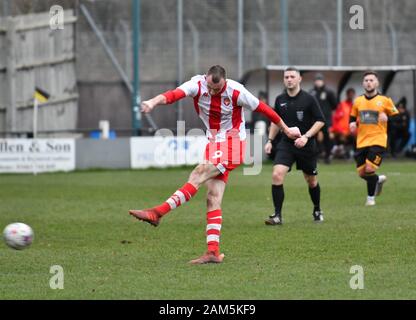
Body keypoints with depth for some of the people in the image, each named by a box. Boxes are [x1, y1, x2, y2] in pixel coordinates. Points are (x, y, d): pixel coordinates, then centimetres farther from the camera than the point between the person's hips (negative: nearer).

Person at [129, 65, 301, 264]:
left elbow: (262, 109, -3)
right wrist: (154, 101, -50)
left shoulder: (236, 92, -16)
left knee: (199, 175, -23)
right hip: (214, 143, 5)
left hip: (231, 144, -5)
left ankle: (158, 212, -27)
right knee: (213, 199, 0)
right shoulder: (198, 84, -10)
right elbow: (175, 94, -29)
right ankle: (213, 252, -2)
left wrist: (286, 130, 8)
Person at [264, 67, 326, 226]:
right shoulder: (280, 100, 4)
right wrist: (270, 140, 9)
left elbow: (320, 121, -8)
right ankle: (277, 215, -14)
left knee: (311, 181, 12)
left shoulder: (309, 99, -8)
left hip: (306, 146, -2)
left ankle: (317, 210, 38)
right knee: (277, 175, -18)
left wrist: (306, 136, -19)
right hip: (286, 144, 2)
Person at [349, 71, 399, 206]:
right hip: (361, 142, 4)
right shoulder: (358, 101, 9)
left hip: (378, 140, -4)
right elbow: (352, 118, 21)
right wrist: (352, 124, -1)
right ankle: (379, 179, 36)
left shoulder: (385, 101, -2)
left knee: (369, 169, -16)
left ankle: (371, 198, 5)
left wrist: (387, 118, -18)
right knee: (362, 173, 2)